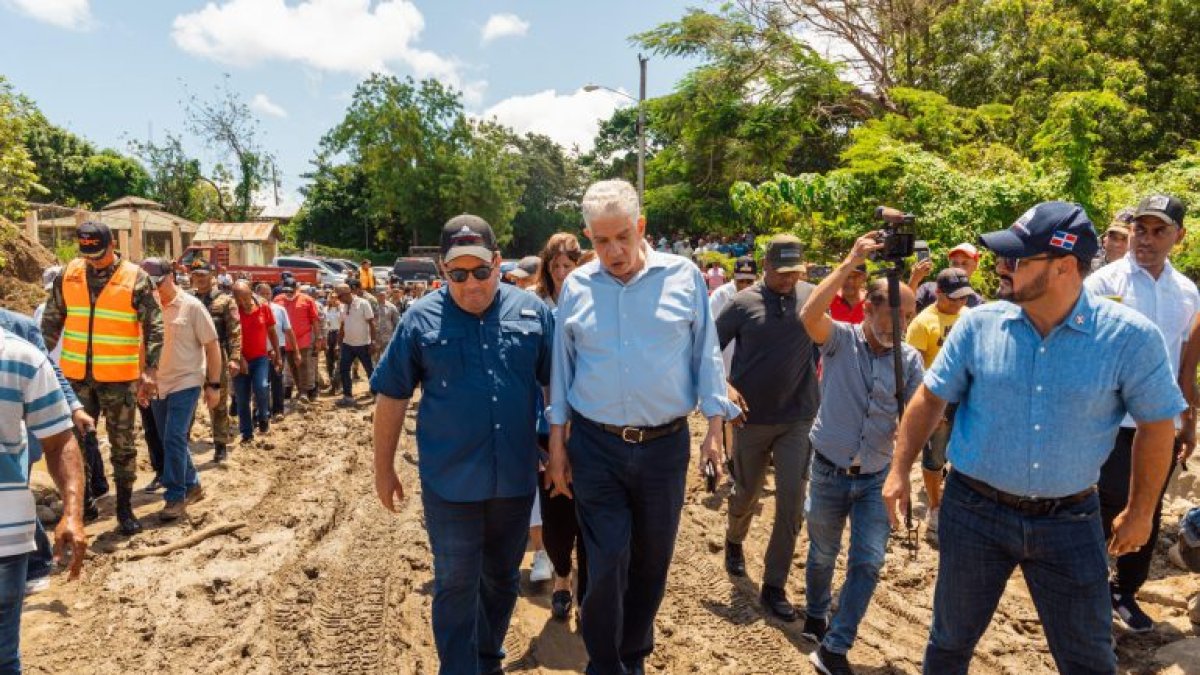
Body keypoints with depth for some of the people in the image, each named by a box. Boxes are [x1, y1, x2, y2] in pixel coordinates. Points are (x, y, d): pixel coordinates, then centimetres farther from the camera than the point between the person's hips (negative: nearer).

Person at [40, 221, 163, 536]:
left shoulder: (135, 278, -8)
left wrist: (149, 371, -14)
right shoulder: (69, 274, 2)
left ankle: (125, 508, 15)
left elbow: (154, 327, -8)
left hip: (119, 377, -3)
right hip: (76, 374, 3)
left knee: (122, 444, 5)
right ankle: (81, 498, 30)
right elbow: (51, 320, 11)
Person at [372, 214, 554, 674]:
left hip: (516, 478, 3)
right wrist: (383, 468, 3)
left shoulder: (531, 310, -2)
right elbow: (391, 397, 0)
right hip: (450, 482, -2)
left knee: (502, 579, 20)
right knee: (456, 585, 7)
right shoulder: (421, 318, -6)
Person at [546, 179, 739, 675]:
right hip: (596, 446, 0)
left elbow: (706, 356, 3)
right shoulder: (576, 286, 1)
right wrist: (557, 444, 5)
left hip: (665, 445, 1)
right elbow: (561, 369, 6)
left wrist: (715, 427, -1)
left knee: (652, 559, 14)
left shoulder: (684, 277, -2)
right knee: (606, 564, 0)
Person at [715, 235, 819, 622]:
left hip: (798, 419, 1)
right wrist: (725, 387, -14)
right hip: (751, 417, -1)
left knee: (792, 502, -2)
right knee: (747, 494, 17)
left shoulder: (811, 296, -1)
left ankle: (774, 587, 13)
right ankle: (734, 541, 49)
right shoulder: (743, 303, -7)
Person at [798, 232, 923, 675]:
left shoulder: (909, 360, -3)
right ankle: (816, 618, 44)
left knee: (868, 562, -2)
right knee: (822, 555, 17)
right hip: (829, 472, -1)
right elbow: (809, 315, -32)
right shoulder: (840, 339, -10)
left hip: (876, 478, 2)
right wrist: (850, 263, -33)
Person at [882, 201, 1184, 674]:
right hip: (975, 511, 1)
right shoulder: (978, 324, -9)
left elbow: (1156, 423, -1)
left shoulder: (1129, 336, -13)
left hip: (1070, 521, 0)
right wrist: (900, 470, -2)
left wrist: (1140, 510, 4)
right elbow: (931, 398, 0)